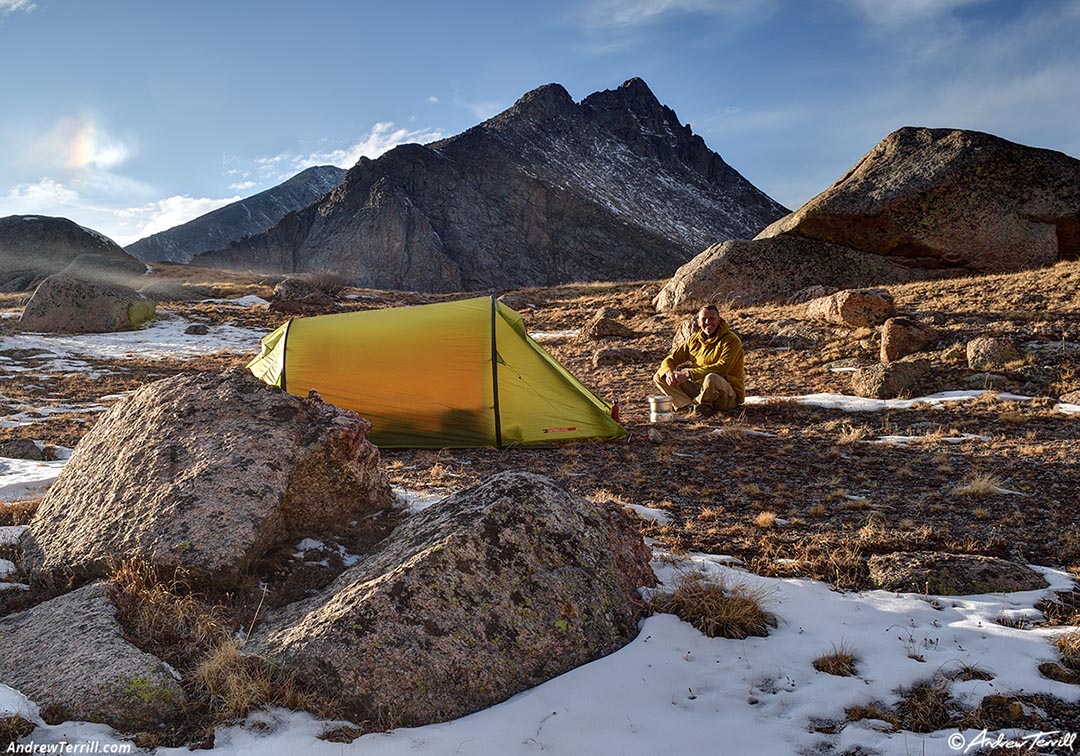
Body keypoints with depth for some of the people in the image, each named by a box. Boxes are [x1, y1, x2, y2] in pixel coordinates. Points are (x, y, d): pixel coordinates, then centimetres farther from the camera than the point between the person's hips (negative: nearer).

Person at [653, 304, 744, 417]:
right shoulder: (694, 340, 8)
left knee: (712, 379, -42)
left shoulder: (731, 340, -12)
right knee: (659, 377, -4)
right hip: (700, 388, 6)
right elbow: (671, 359, 6)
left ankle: (697, 404, -10)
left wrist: (688, 374, -32)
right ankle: (691, 407, -24)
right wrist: (668, 372, -20)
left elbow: (722, 368, -27)